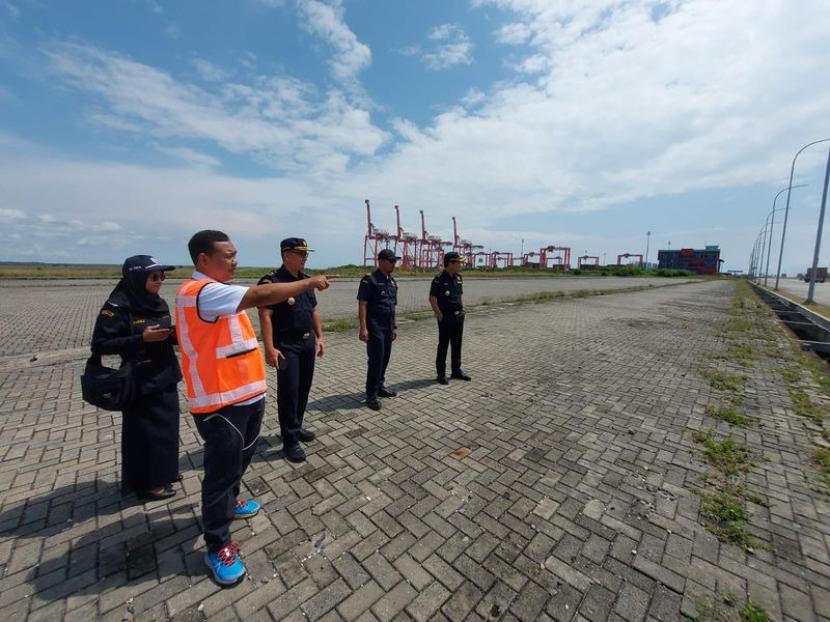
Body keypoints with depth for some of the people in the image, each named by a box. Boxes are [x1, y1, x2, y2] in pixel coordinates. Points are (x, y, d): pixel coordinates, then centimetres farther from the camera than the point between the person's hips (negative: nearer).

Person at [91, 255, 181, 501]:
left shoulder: (158, 303, 5)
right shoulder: (118, 307, -15)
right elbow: (99, 345, -16)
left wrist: (175, 334, -6)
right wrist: (141, 338, -25)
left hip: (165, 377, 7)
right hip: (141, 383, -7)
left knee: (166, 427, 17)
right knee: (144, 432, 8)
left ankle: (163, 472, 36)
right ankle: (146, 483, 26)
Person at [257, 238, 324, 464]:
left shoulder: (306, 280, 11)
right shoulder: (272, 281, -12)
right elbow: (265, 315, -17)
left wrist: (319, 337, 12)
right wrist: (270, 348, -22)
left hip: (308, 343, 7)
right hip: (286, 345, -7)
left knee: (304, 388, 15)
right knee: (288, 390, -1)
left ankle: (296, 427, 33)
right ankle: (290, 441, 12)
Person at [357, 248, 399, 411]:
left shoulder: (392, 282, 14)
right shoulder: (369, 280, -9)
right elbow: (362, 304, -15)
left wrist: (394, 327, 18)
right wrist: (363, 327, -21)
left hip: (388, 327, 8)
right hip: (374, 326, -7)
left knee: (385, 358, 13)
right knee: (376, 359, -7)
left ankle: (380, 386, 29)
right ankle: (371, 394, 4)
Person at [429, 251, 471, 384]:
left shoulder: (458, 278, 9)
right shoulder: (439, 279, -13)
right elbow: (432, 299, -14)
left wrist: (462, 310, 11)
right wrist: (439, 315, -16)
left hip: (459, 316, 7)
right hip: (446, 318, -7)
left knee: (457, 344, 15)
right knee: (443, 346, 2)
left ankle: (456, 370, 28)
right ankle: (441, 373, 13)